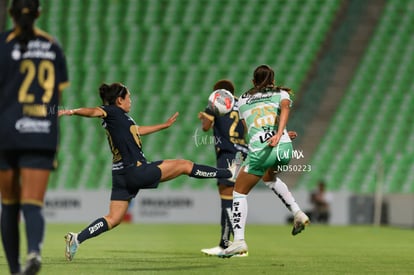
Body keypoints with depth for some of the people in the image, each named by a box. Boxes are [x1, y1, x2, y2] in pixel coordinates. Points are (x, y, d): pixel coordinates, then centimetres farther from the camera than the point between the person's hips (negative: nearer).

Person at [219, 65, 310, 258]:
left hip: (259, 151, -2)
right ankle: (298, 213, 21)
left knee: (239, 192, 12)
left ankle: (239, 240, -4)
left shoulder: (243, 100, 24)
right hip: (284, 148, 2)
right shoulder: (281, 93, 20)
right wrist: (279, 134, -18)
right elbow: (285, 107, -4)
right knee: (268, 178, 35)